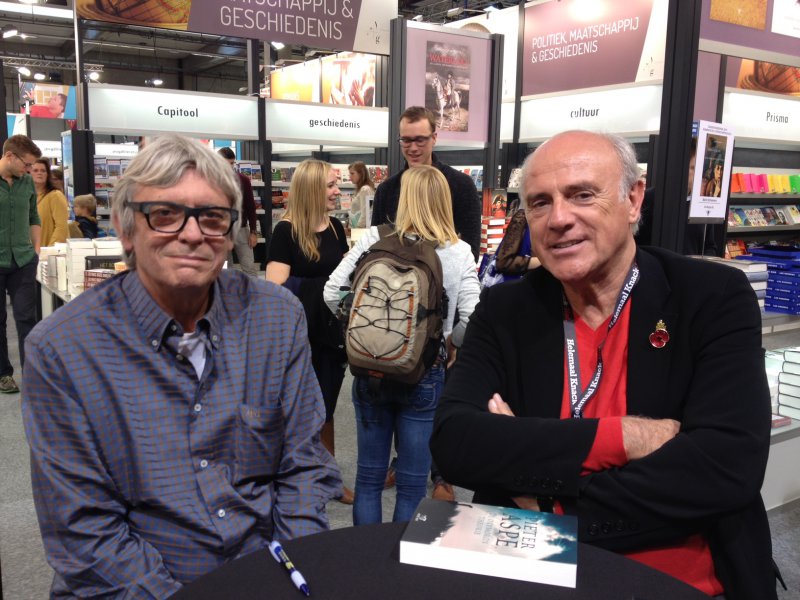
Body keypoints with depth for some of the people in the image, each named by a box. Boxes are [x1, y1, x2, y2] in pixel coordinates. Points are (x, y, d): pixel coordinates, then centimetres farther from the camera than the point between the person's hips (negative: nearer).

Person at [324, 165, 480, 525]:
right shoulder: (459, 252, -6)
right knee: (412, 485, 11)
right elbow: (471, 318, -12)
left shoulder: (375, 239, -5)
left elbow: (331, 292, -5)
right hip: (425, 376, -1)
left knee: (369, 476, 16)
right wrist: (445, 344, 7)